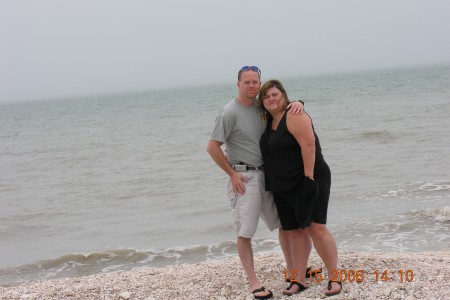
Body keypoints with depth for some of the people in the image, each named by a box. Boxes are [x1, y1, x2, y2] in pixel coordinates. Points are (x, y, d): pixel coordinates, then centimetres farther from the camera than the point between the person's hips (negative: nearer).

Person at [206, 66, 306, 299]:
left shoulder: (261, 107, 6)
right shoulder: (230, 113, -12)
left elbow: (282, 103, 22)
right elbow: (212, 147, -11)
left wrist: (297, 103, -3)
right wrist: (232, 174, -11)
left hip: (266, 175, 7)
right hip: (244, 177, -7)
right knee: (245, 232, -4)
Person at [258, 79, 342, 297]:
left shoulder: (293, 116, -13)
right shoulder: (269, 120, 13)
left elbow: (309, 144, -22)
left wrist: (309, 178, -24)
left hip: (307, 181, -8)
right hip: (282, 187, 8)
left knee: (316, 228, -12)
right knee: (295, 231, 9)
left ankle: (334, 278, -4)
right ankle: (298, 280, 14)